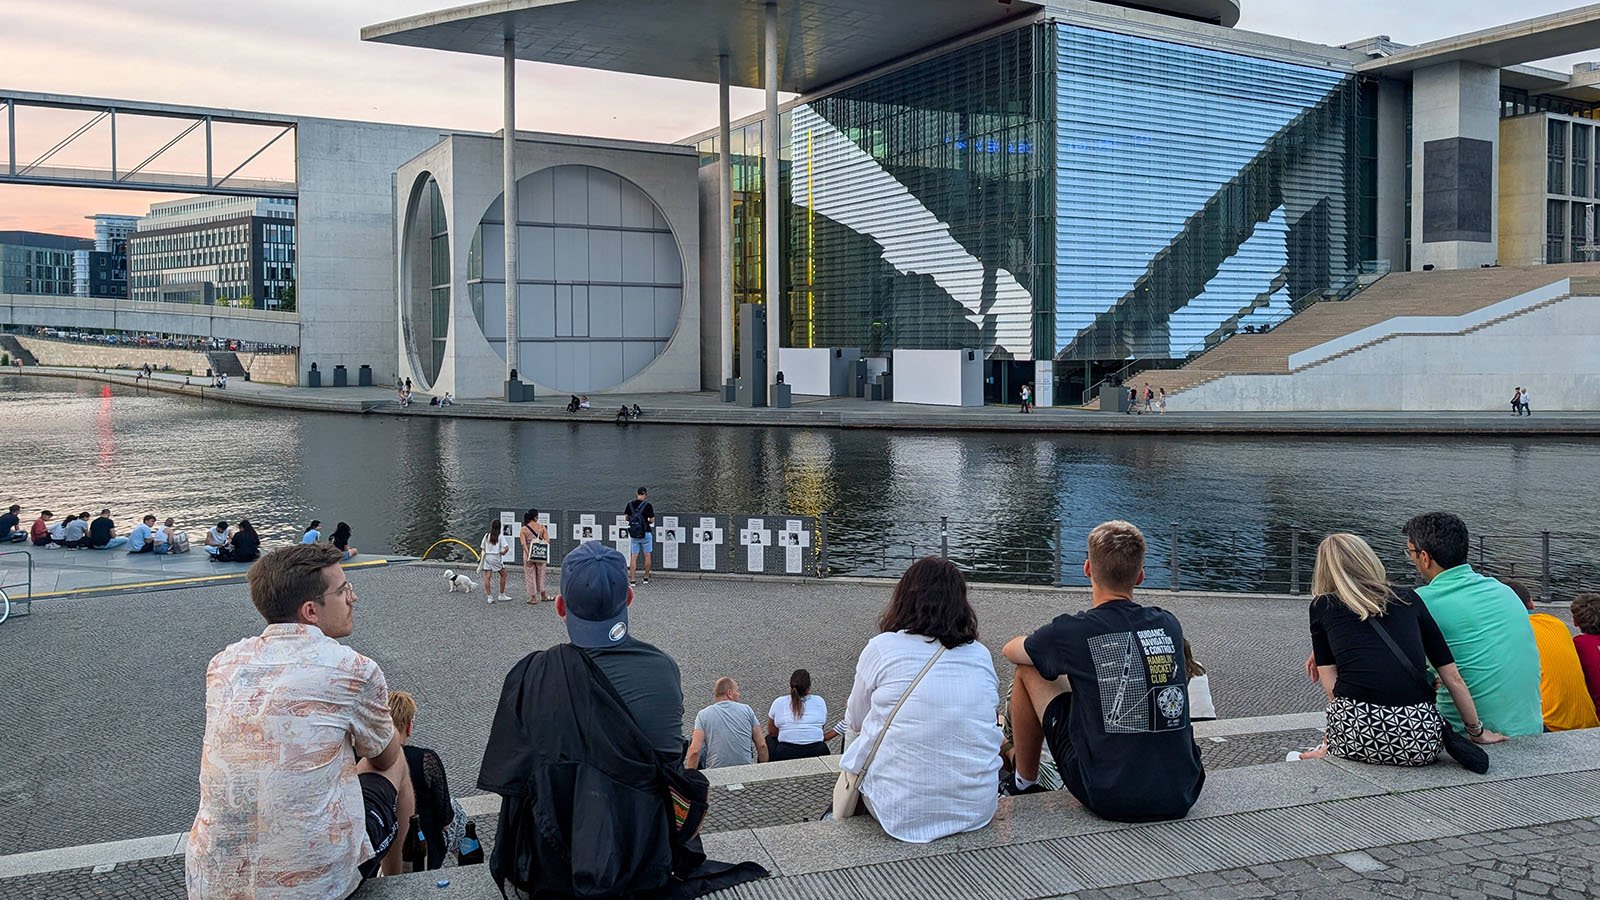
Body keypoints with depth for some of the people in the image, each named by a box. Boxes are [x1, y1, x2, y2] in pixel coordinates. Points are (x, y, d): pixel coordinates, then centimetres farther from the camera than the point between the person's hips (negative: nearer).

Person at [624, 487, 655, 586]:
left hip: (633, 534, 3)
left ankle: (632, 579, 1)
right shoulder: (647, 505, -12)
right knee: (647, 556, 11)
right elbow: (652, 520, -10)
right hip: (646, 533, -3)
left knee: (633, 556, 5)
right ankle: (646, 578, 17)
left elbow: (626, 517, 5)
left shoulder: (630, 504, -1)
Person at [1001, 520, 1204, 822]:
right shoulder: (1169, 624, 4)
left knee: (1028, 671, 9)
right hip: (1181, 798, 5)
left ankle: (1024, 784, 26)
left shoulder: (1073, 631, -9)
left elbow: (1011, 651, 13)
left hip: (1108, 799, -5)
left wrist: (1049, 651, 35)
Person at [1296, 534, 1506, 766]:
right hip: (1421, 740, 1)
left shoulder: (1322, 606, 14)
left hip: (1356, 731, -1)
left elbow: (1331, 687, 9)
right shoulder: (1409, 599, 19)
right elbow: (1453, 677, 20)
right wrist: (1477, 732, 32)